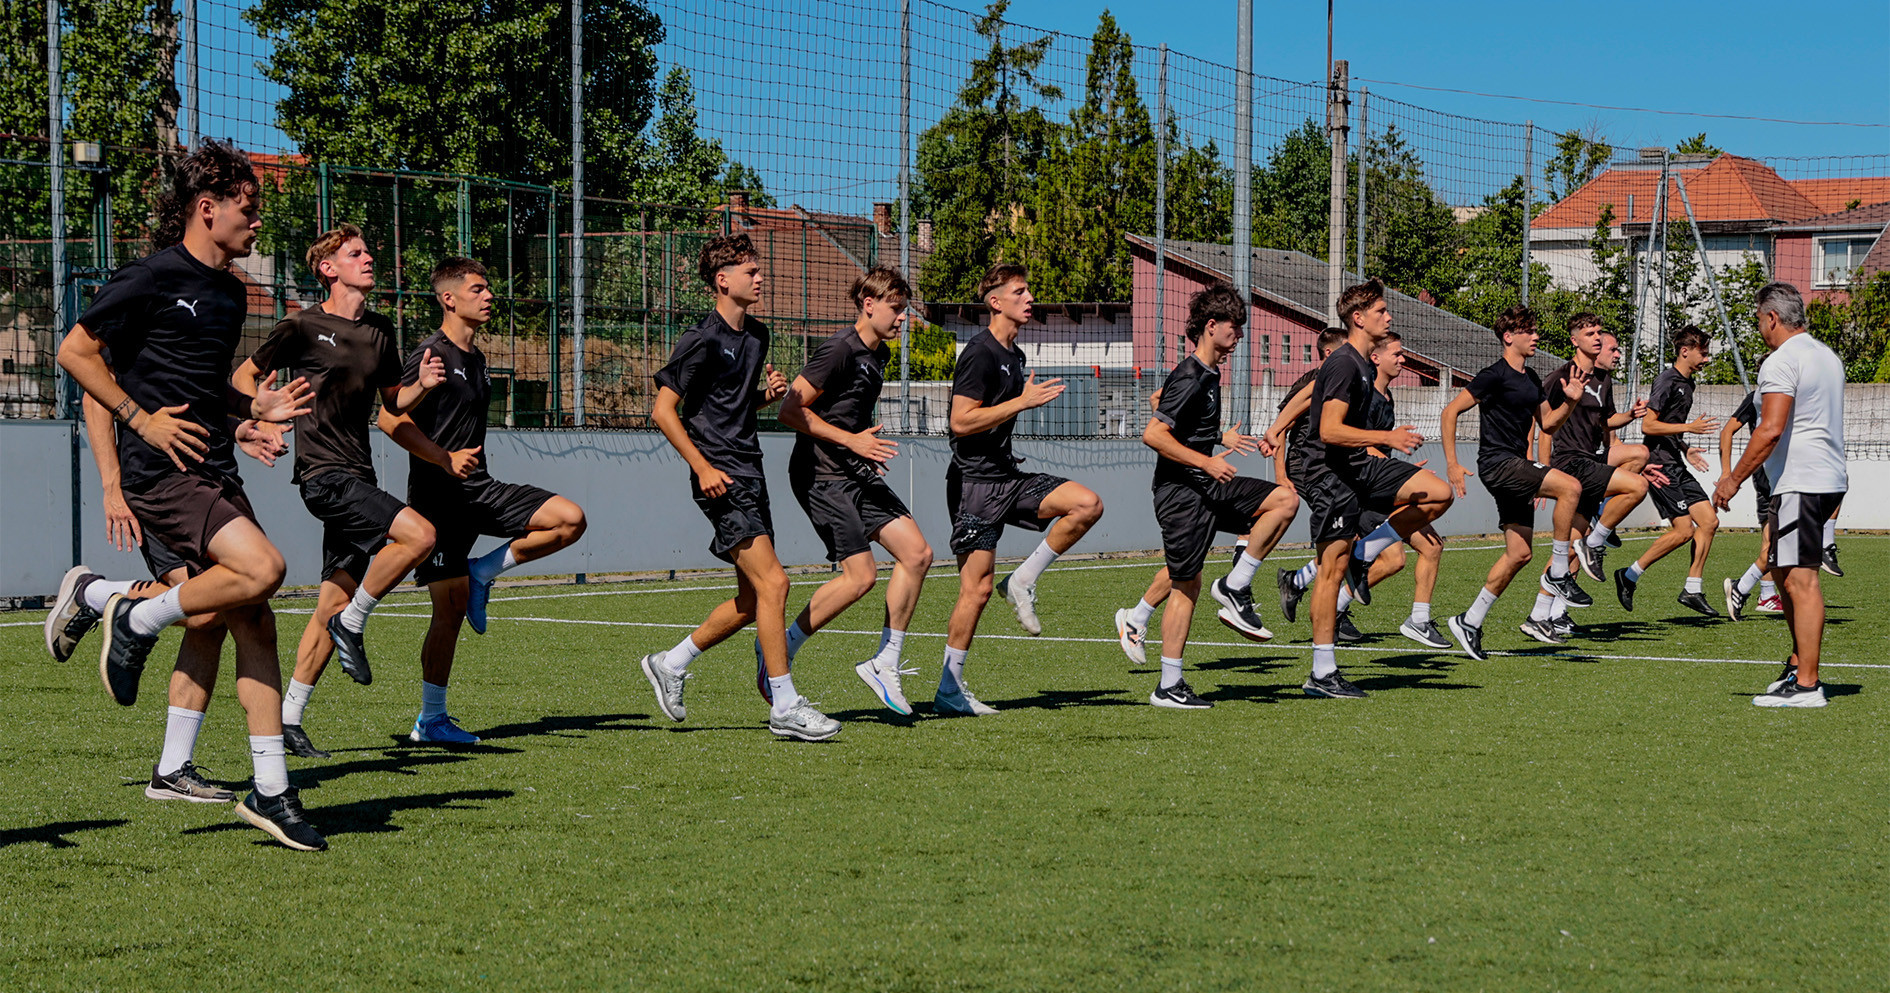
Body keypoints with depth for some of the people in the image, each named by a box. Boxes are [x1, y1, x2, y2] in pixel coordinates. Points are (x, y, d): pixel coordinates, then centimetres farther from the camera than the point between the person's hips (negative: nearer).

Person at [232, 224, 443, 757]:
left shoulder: (381, 332, 15)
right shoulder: (303, 327, -4)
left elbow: (393, 402, 23)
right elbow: (245, 375, 5)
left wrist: (422, 385, 2)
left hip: (357, 476, 7)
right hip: (324, 473, -7)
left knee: (334, 602, 5)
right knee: (419, 535, -23)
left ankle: (287, 719, 11)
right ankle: (351, 625, -5)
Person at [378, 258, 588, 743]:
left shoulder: (476, 358, 16)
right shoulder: (430, 354, -11)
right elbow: (391, 418, -20)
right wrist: (445, 459, -27)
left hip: (479, 489, 8)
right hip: (437, 496, -7)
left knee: (570, 519, -10)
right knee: (451, 606, -7)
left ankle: (482, 572, 3)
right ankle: (430, 719, 5)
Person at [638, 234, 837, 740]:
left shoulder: (757, 334, 15)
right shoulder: (703, 341, -11)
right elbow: (663, 409, -10)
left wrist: (770, 393, 6)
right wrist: (702, 467, -16)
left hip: (750, 471, 9)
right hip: (721, 478, -9)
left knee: (753, 599, 10)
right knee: (772, 582, -15)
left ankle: (670, 664, 25)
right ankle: (785, 707, -11)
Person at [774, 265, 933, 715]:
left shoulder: (879, 353, 13)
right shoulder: (839, 351, -16)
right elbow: (791, 410, -18)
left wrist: (868, 447, 16)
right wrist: (852, 441, -19)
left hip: (858, 474, 9)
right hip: (821, 474, -9)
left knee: (917, 553, -1)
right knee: (861, 576, -14)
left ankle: (885, 664, 7)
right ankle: (777, 651, 2)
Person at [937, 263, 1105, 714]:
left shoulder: (1017, 356, 16)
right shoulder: (979, 354, -13)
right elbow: (961, 422, -21)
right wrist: (1023, 402, -20)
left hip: (1007, 475, 8)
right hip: (975, 480, -8)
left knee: (1088, 504, -9)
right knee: (977, 587, -8)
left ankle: (1023, 581, 1)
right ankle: (949, 689, 1)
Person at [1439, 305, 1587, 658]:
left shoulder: (1531, 378, 15)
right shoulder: (1495, 375, -11)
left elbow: (1547, 424, 23)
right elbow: (1451, 411, -11)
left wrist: (1570, 401, 4)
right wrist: (1452, 464, -15)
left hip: (1518, 467, 9)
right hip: (1497, 462, -9)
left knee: (1520, 553, 6)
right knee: (1570, 487, -24)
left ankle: (1470, 622, 12)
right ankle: (1557, 573, -14)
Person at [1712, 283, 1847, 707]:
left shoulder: (1781, 362, -12)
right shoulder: (1827, 355, 18)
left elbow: (1771, 430, -20)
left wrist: (1734, 478, -13)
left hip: (1800, 482, -10)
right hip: (1831, 479, 10)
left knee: (1800, 579, -11)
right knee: (1786, 572, 20)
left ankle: (1806, 684, -13)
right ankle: (1799, 664, 23)